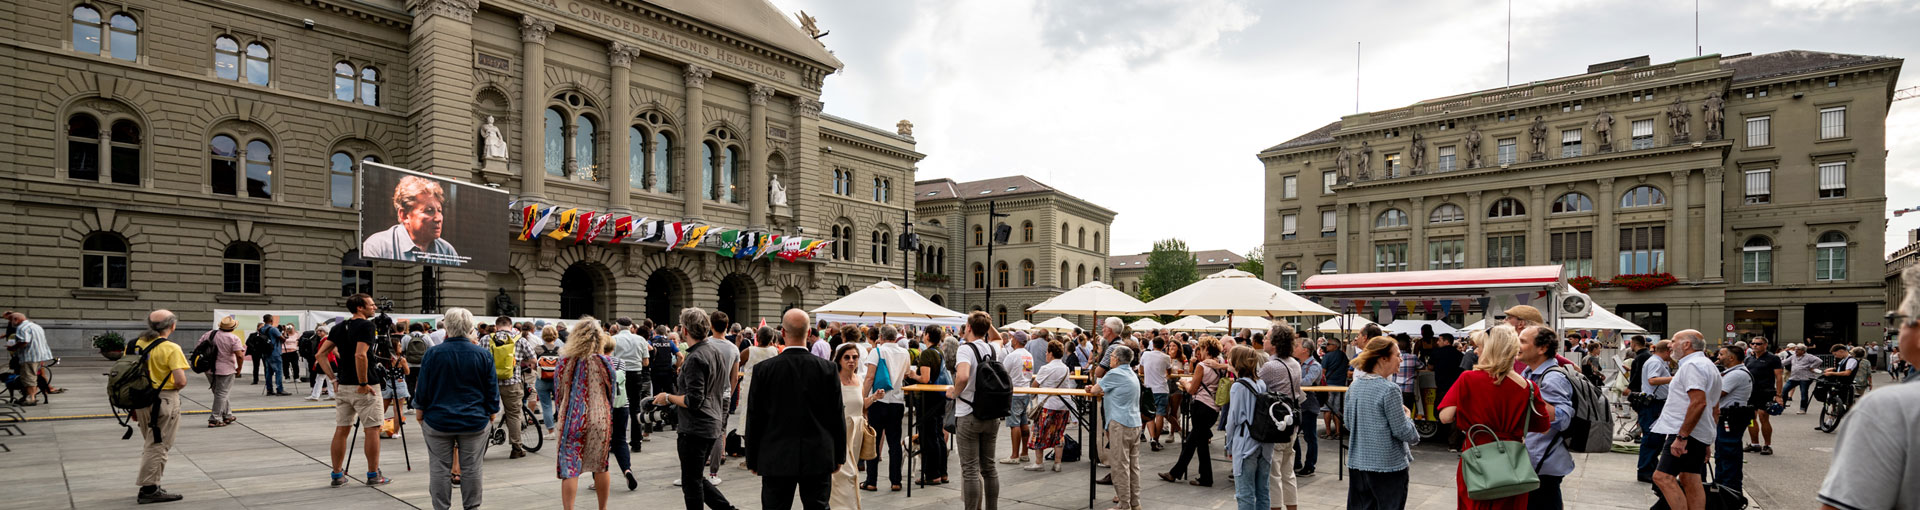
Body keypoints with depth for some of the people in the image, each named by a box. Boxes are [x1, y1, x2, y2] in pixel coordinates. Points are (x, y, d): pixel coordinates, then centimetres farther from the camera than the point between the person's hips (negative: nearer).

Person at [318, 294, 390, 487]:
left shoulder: (339, 327, 10)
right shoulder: (366, 326, -14)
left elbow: (321, 354, 8)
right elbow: (360, 355, -25)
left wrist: (333, 378, 9)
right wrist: (363, 383, -18)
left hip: (344, 385, 7)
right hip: (365, 387, -7)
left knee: (341, 430, 12)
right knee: (372, 429, 1)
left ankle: (337, 475, 18)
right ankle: (373, 475, 7)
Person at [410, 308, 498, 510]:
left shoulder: (432, 353, -7)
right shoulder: (484, 355, -5)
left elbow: (422, 388, -1)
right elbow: (492, 389, 1)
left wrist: (419, 410, 14)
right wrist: (492, 411, 13)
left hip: (438, 420, 0)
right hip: (475, 421, 1)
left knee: (440, 468, 9)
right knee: (471, 468, 7)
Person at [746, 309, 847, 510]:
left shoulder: (764, 369, -8)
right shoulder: (828, 369, -6)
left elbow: (754, 418, -2)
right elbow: (838, 416, 0)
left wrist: (752, 459, 9)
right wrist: (839, 456, 10)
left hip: (776, 460, 0)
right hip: (819, 459, 1)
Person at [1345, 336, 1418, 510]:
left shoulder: (1354, 386, 4)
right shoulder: (1389, 389, -17)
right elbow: (1402, 431, -14)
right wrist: (1407, 416, 5)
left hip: (1357, 463, 6)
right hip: (1388, 465, -6)